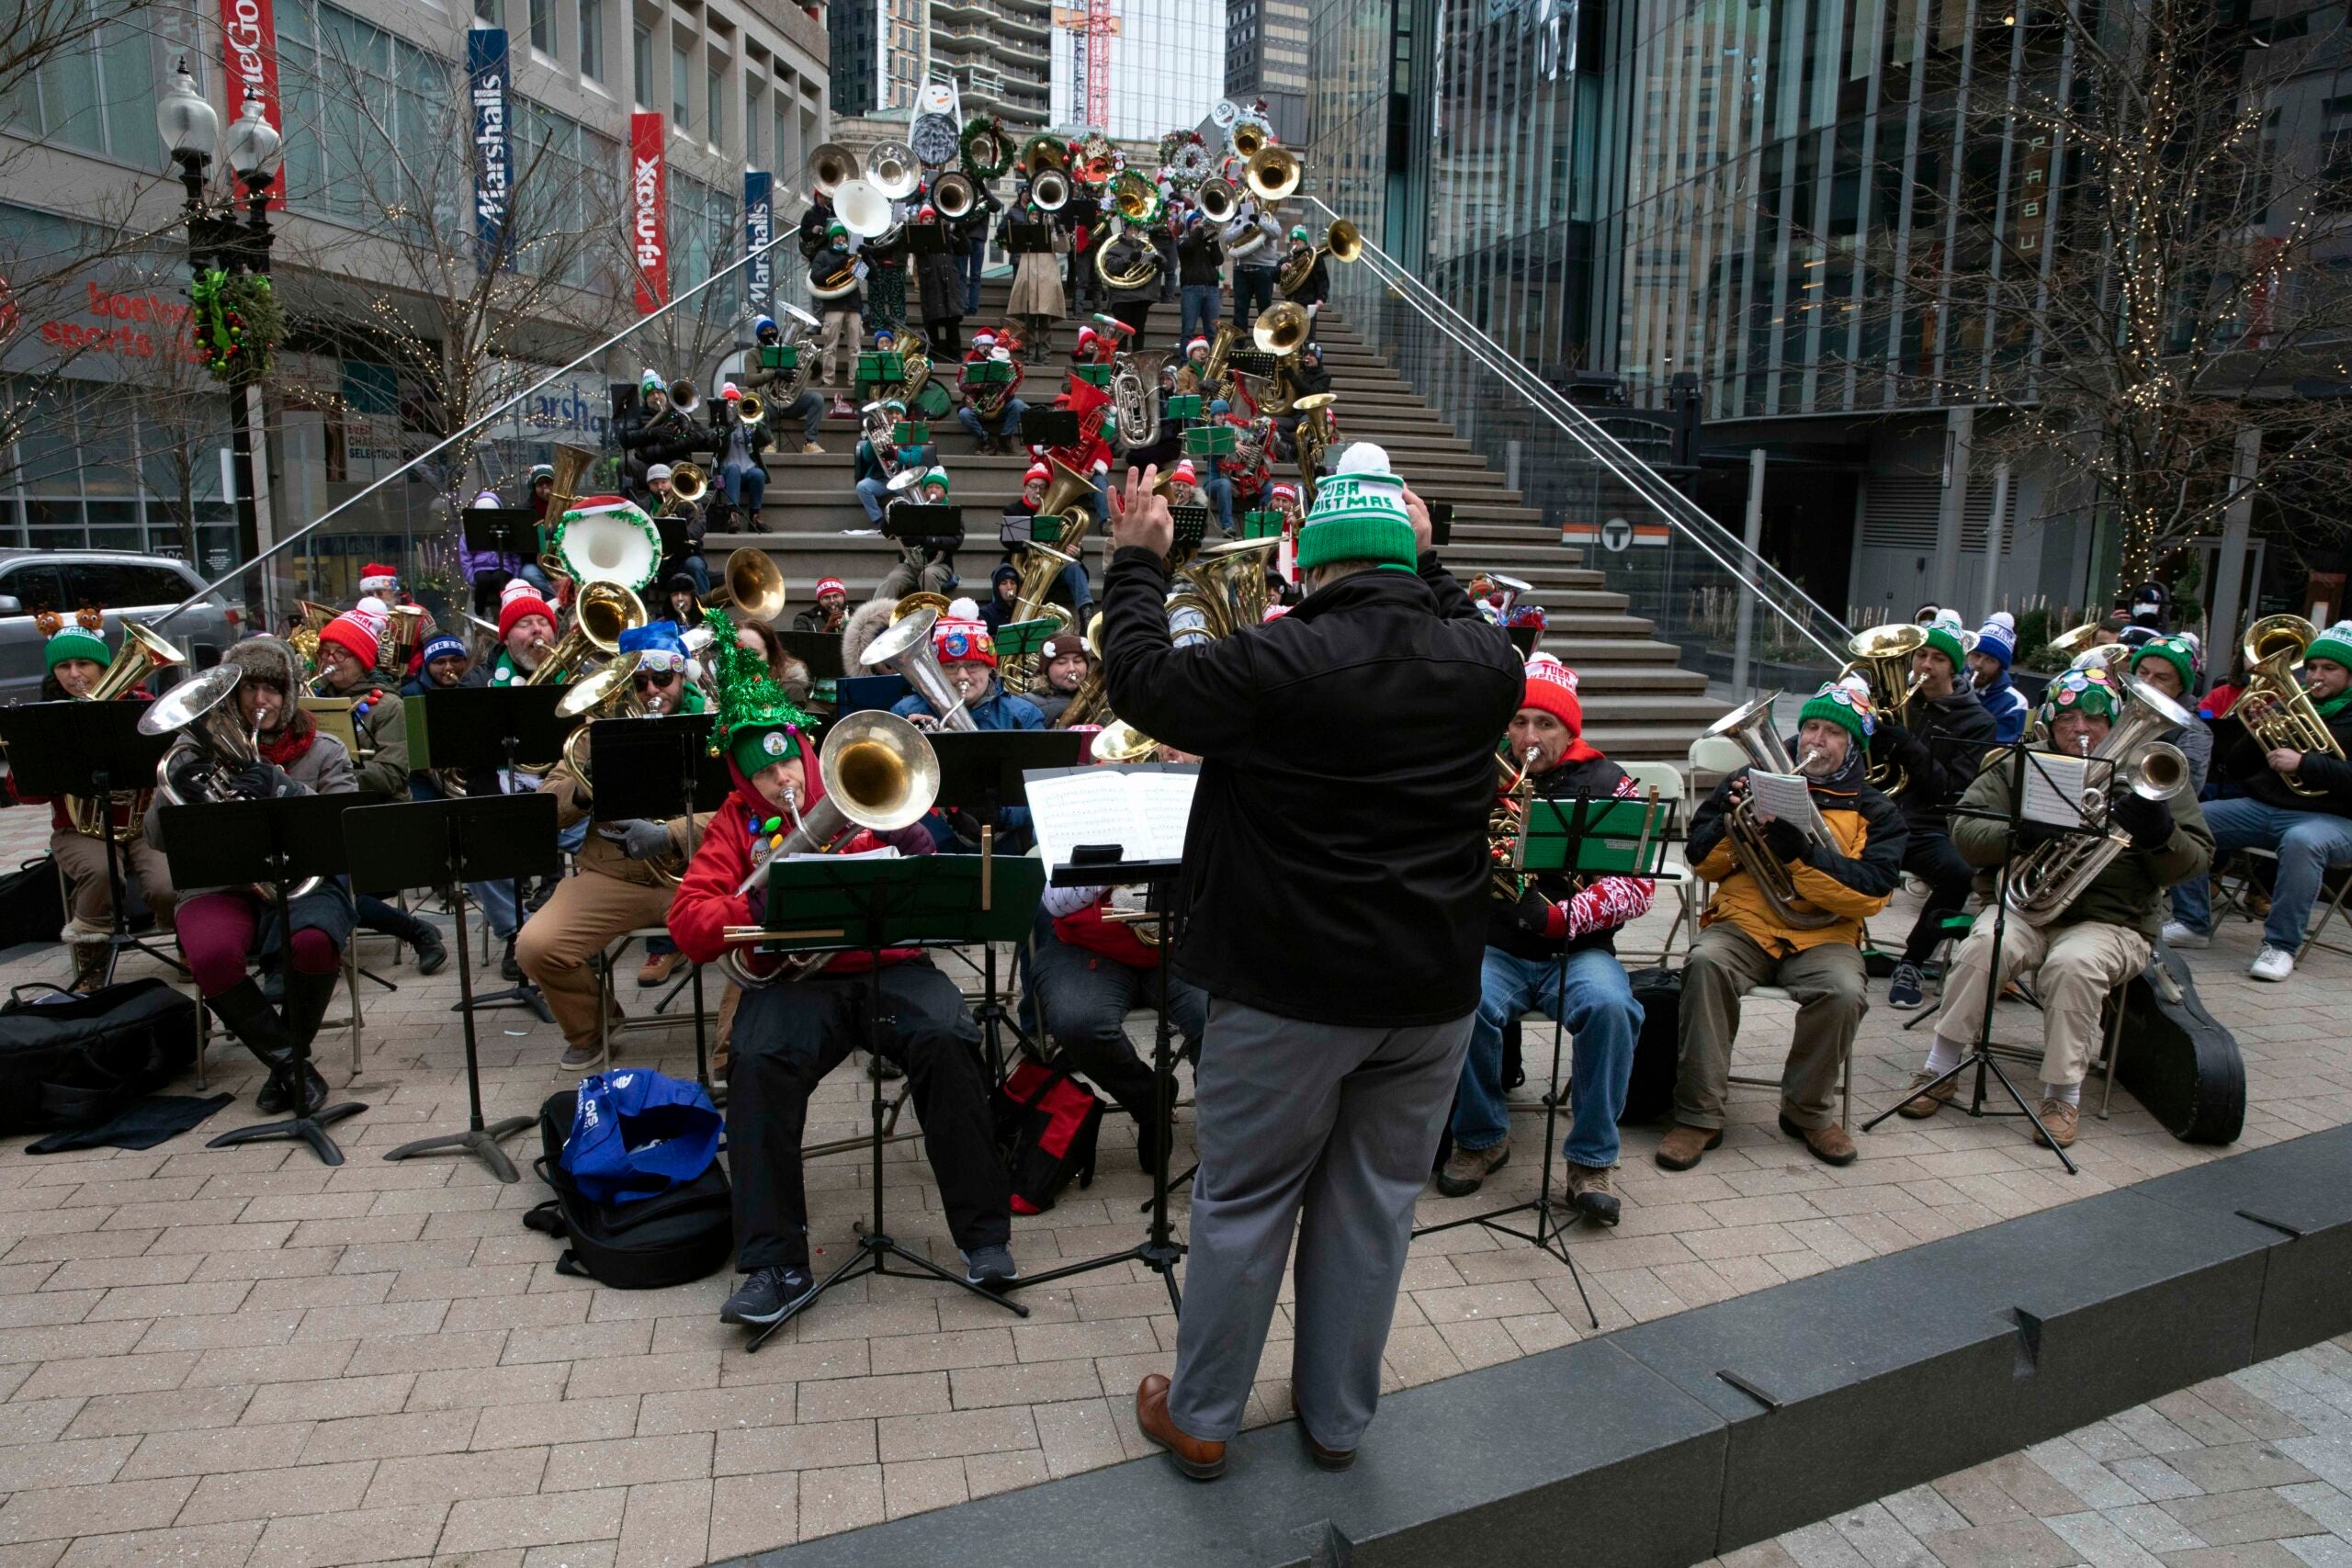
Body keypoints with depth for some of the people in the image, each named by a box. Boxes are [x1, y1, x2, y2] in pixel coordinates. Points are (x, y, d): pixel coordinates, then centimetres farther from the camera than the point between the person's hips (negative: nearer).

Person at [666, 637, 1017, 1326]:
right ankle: (777, 1263, -20)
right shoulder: (736, 824, 13)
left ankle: (984, 1233, -16)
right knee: (759, 1063, -31)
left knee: (947, 1043, -29)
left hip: (889, 965, 0)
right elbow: (688, 925, 2)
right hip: (794, 979, 1)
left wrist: (907, 835, -14)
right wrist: (758, 904, -16)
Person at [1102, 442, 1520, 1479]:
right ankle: (1336, 1421, 33)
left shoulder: (1282, 662, -19)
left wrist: (1136, 562, 7)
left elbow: (1141, 682, -6)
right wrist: (1424, 560, 28)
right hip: (1433, 990, 4)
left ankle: (1199, 1420, 28)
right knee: (1374, 1207, 17)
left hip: (1292, 990, -4)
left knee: (1243, 1202, 12)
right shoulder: (1487, 662, -4)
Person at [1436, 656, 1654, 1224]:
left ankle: (1592, 1159, -12)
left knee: (1609, 1006, -33)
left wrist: (1561, 916, -18)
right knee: (1466, 1003, -31)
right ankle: (1482, 1137, -3)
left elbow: (1638, 885, -3)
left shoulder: (1605, 782, 5)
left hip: (1577, 948, 0)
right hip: (1494, 946, 1)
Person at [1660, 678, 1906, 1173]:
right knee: (1705, 963, -32)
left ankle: (1808, 1111, -4)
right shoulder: (1754, 780, 14)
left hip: (1821, 936, 0)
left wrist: (1799, 849, -19)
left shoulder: (1875, 812, 10)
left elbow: (1872, 894, -8)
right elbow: (1700, 862, 11)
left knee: (1844, 992, -32)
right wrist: (1734, 824, -10)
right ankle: (1698, 1116, -24)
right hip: (1743, 924, 1)